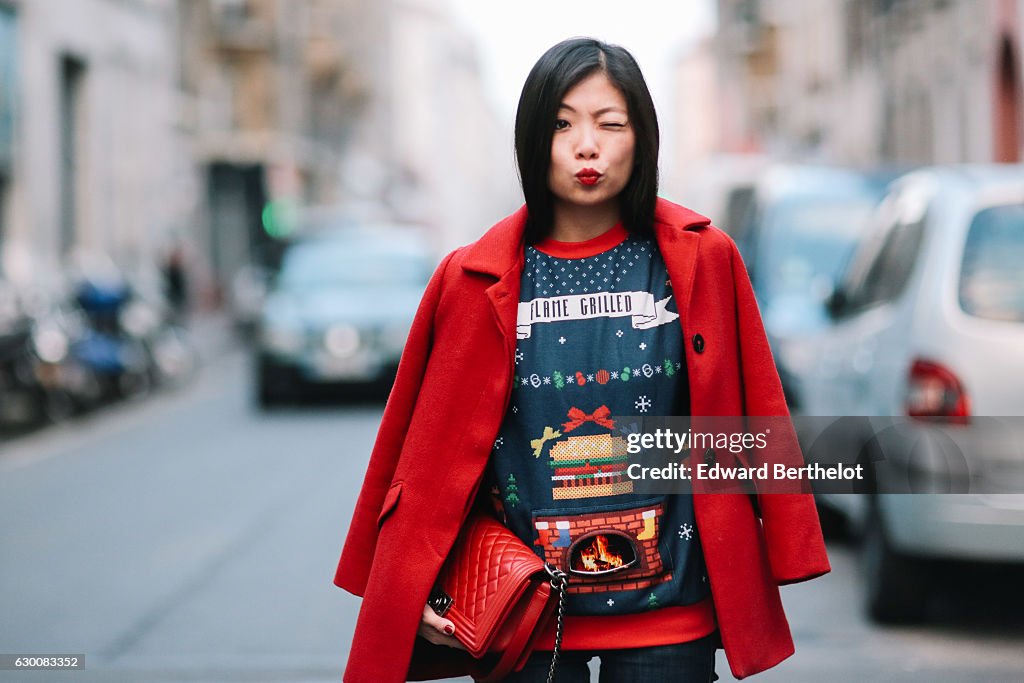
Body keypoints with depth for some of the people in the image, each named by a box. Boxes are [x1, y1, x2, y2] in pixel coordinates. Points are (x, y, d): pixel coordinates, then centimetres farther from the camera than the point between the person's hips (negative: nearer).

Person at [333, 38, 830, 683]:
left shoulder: (701, 261, -1)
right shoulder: (477, 281, -2)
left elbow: (754, 422, 3)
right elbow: (436, 449, 2)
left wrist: (773, 558, 3)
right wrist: (415, 591, 0)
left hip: (669, 612, 0)